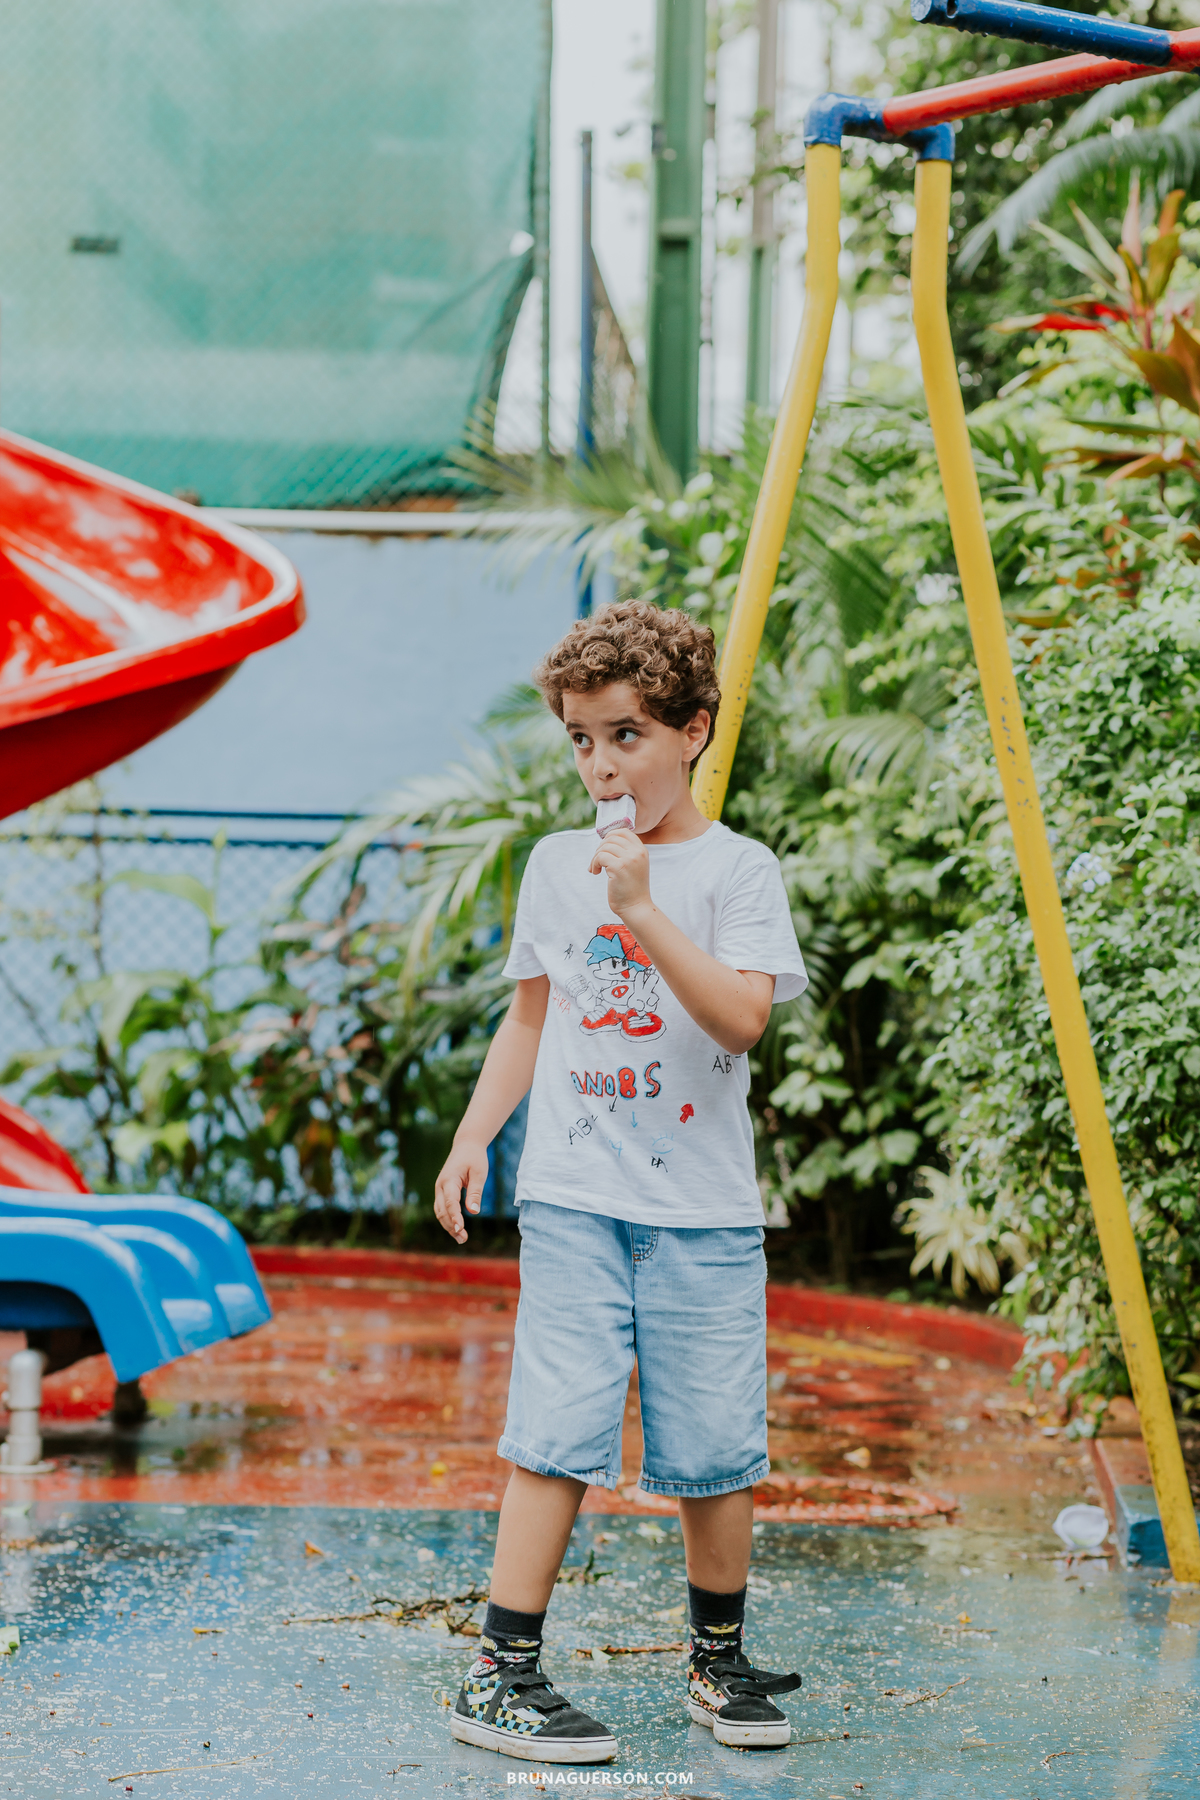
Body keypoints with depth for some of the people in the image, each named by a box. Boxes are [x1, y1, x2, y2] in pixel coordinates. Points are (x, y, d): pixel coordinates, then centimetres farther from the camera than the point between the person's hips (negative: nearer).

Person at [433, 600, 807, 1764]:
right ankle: (499, 1676, -5)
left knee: (715, 1450, 2)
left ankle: (718, 1663, 22)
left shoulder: (737, 871, -1)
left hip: (704, 1211, -1)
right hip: (573, 1199, 1)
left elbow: (742, 1017, -15)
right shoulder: (556, 865, 10)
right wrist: (473, 1135, 12)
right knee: (557, 1436, -7)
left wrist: (642, 911, -21)